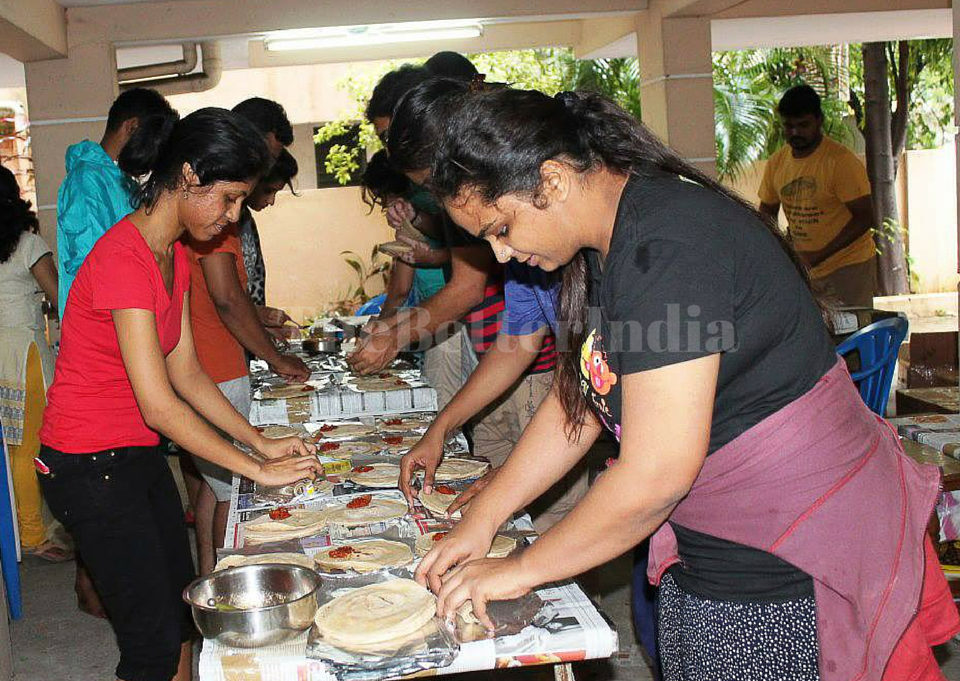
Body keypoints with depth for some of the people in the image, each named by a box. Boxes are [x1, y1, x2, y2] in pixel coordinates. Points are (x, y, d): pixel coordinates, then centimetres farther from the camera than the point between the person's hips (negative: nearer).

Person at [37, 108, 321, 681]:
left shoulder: (175, 256, 7)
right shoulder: (124, 257, -23)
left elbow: (186, 373, 9)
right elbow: (159, 404, -25)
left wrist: (261, 441, 0)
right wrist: (257, 469, -19)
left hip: (140, 456, 9)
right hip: (90, 465, -9)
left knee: (183, 620, 13)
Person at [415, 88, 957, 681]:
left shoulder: (667, 247, -26)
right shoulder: (611, 243, 5)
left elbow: (654, 475, -27)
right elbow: (578, 402, 12)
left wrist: (521, 570, -14)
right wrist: (482, 519, 7)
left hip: (782, 579, -9)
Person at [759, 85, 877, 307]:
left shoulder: (841, 161, -13)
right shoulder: (776, 163, 5)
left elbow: (865, 217, -15)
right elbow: (767, 213, 18)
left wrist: (820, 255, -22)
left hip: (848, 266, -5)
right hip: (802, 270, 6)